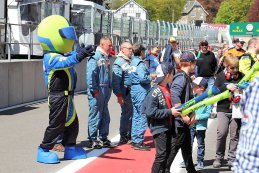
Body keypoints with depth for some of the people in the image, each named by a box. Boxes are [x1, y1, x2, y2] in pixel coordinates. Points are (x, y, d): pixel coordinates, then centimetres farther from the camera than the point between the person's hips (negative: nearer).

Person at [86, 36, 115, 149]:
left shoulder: (105, 58, 15)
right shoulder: (95, 57, -13)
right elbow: (90, 75, -19)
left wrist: (109, 88, 15)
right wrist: (94, 90, -21)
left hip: (105, 90, 9)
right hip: (97, 91, -9)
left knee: (105, 116, 13)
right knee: (95, 115, -3)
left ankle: (103, 139, 22)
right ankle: (92, 140, 5)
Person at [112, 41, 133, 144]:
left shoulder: (129, 61, 17)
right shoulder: (119, 62, -11)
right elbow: (116, 80, -17)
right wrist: (119, 95, -21)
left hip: (132, 91, 8)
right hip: (125, 92, -8)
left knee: (131, 113, 11)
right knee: (126, 114, -4)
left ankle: (129, 135, 22)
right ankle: (123, 137, 5)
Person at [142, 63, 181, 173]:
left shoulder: (168, 88, 7)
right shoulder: (154, 92, -18)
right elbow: (150, 112, -24)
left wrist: (175, 110, 5)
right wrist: (170, 112, -22)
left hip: (168, 127, 9)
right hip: (159, 128, -9)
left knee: (167, 153, 16)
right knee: (161, 155, -7)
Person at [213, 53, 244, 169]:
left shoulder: (241, 76, 4)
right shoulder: (220, 76, 2)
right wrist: (226, 87, -19)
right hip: (223, 109, -1)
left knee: (235, 135, 2)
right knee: (222, 133, -10)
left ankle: (232, 159, 13)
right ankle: (219, 157, 8)